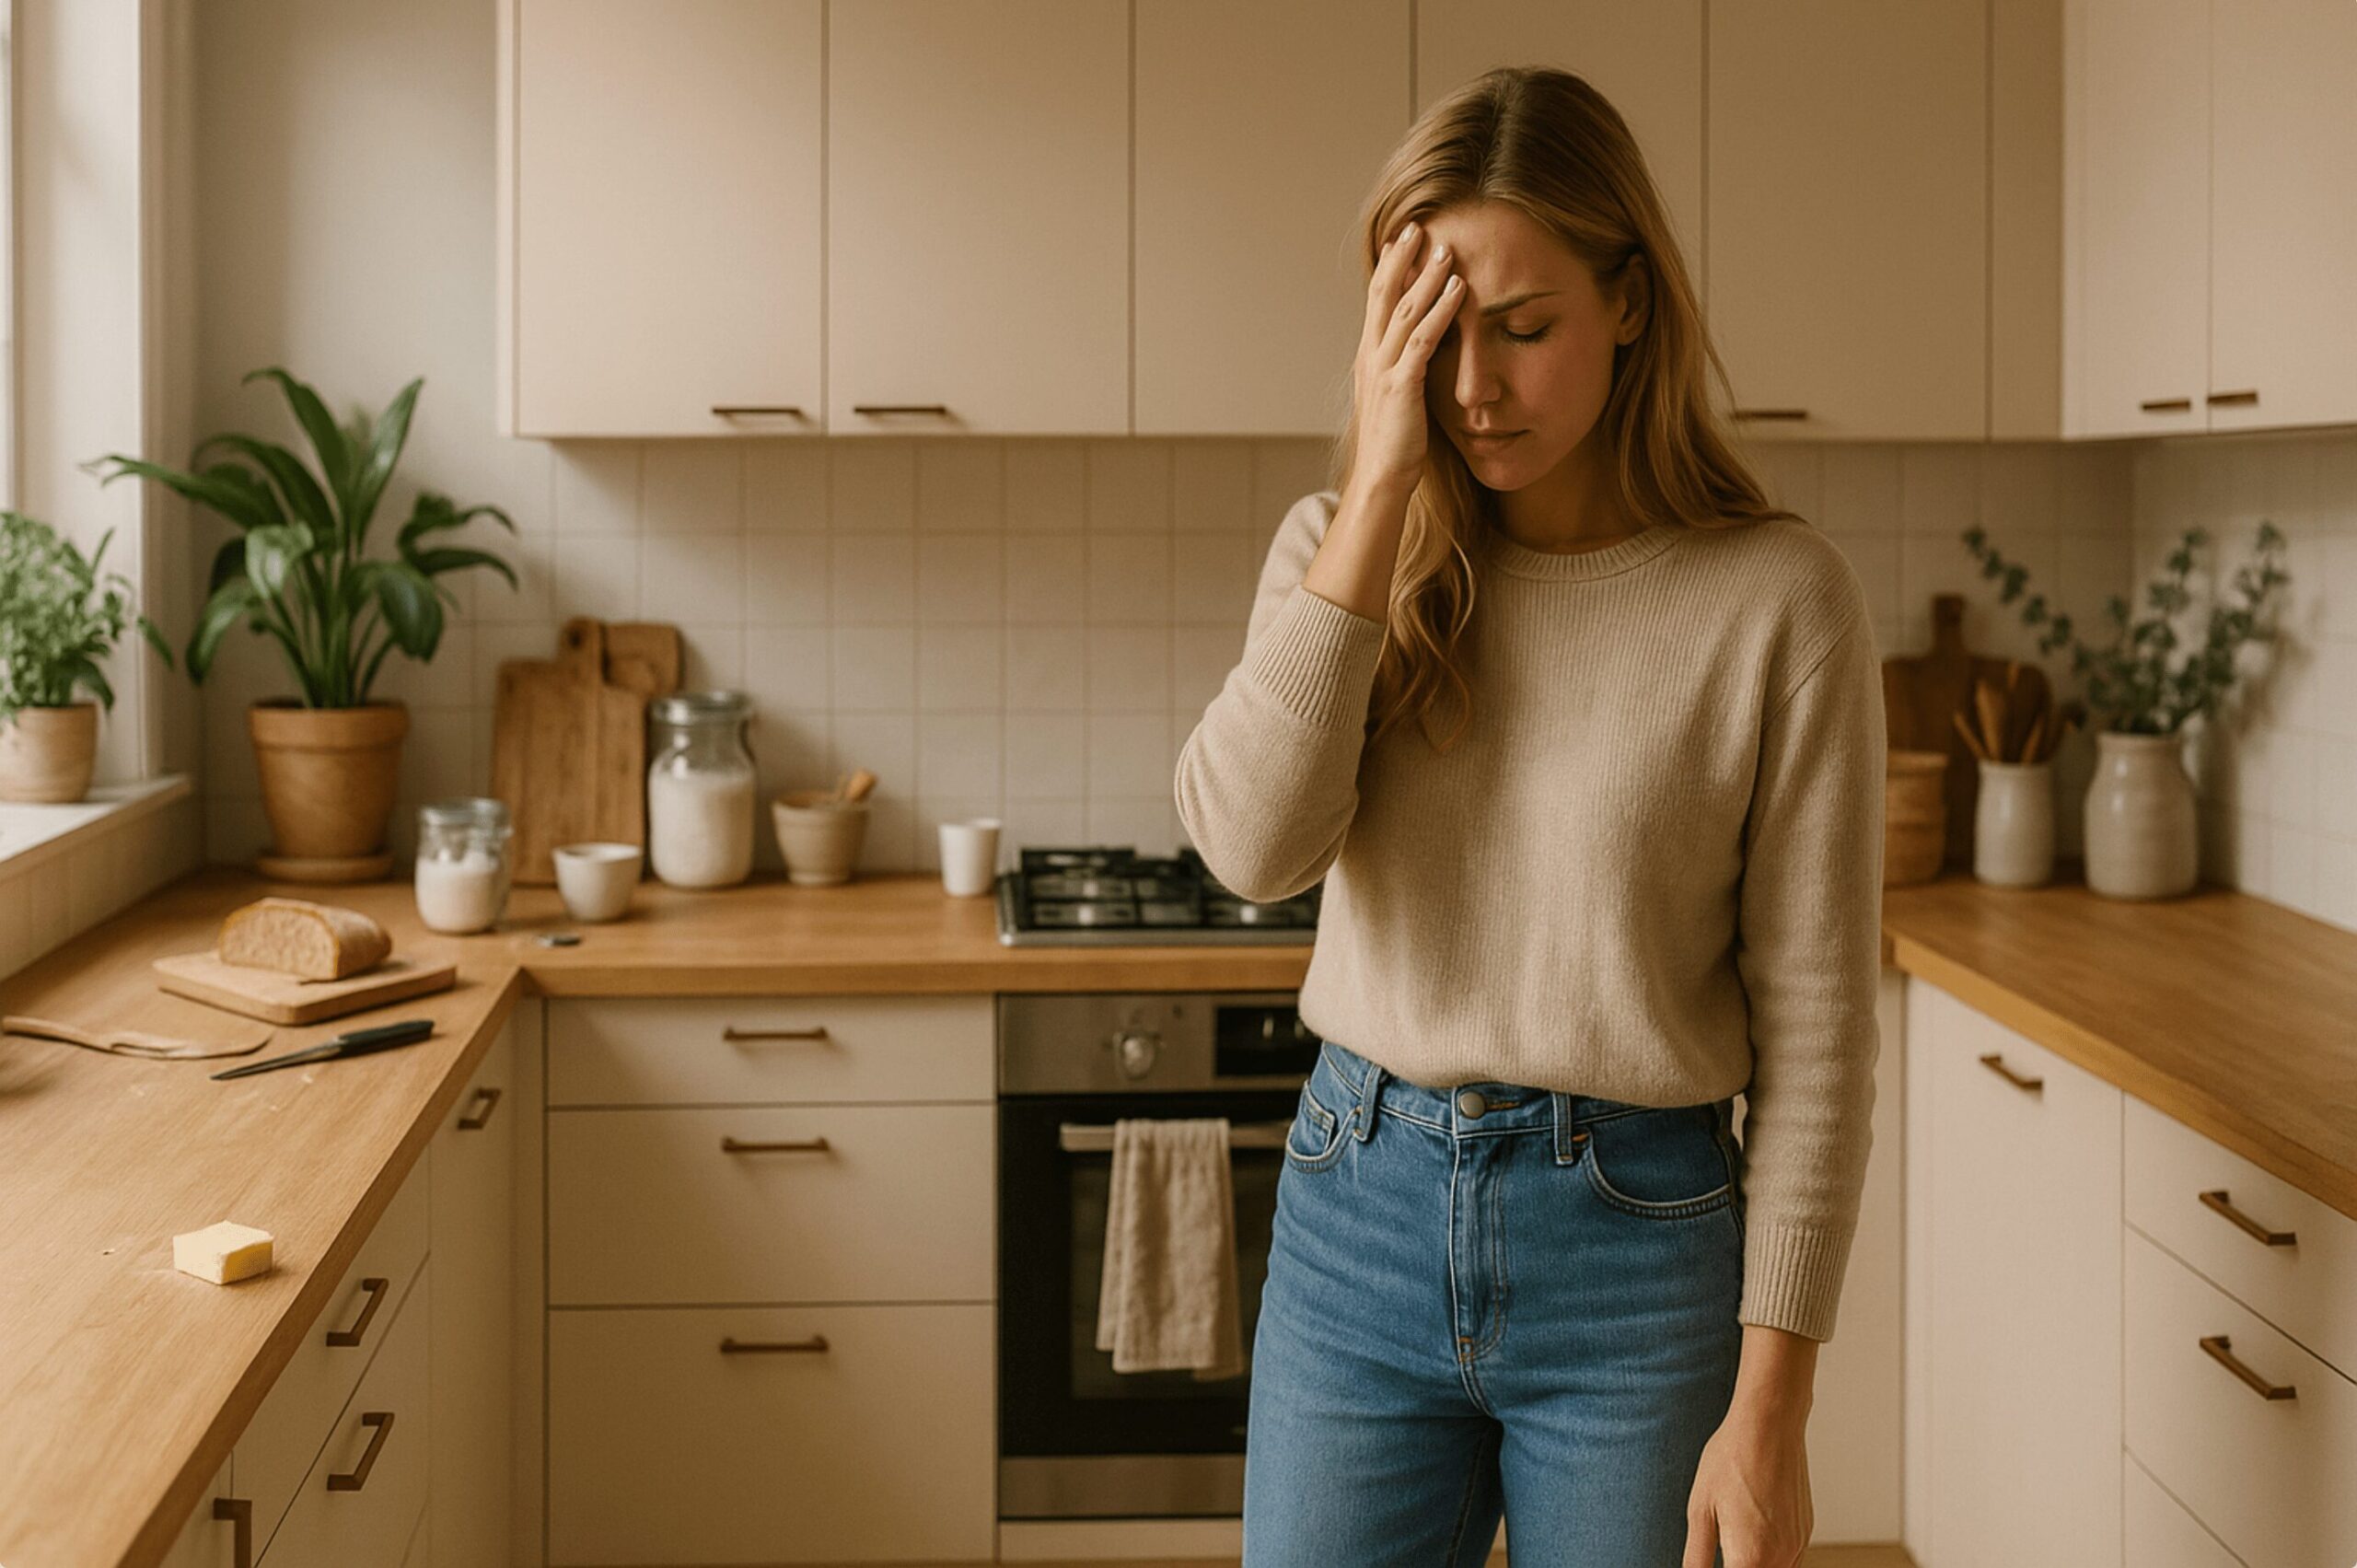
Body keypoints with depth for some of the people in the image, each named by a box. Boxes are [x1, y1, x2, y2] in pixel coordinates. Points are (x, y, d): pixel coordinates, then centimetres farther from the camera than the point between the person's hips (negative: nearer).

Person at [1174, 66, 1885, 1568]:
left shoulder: (1779, 596, -9)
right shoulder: (1345, 545, 1)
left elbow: (1815, 1027, -8)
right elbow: (1253, 842, -16)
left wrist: (1770, 1407, -9)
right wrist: (1382, 487, -17)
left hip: (1637, 1250, -2)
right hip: (1361, 1216, 3)